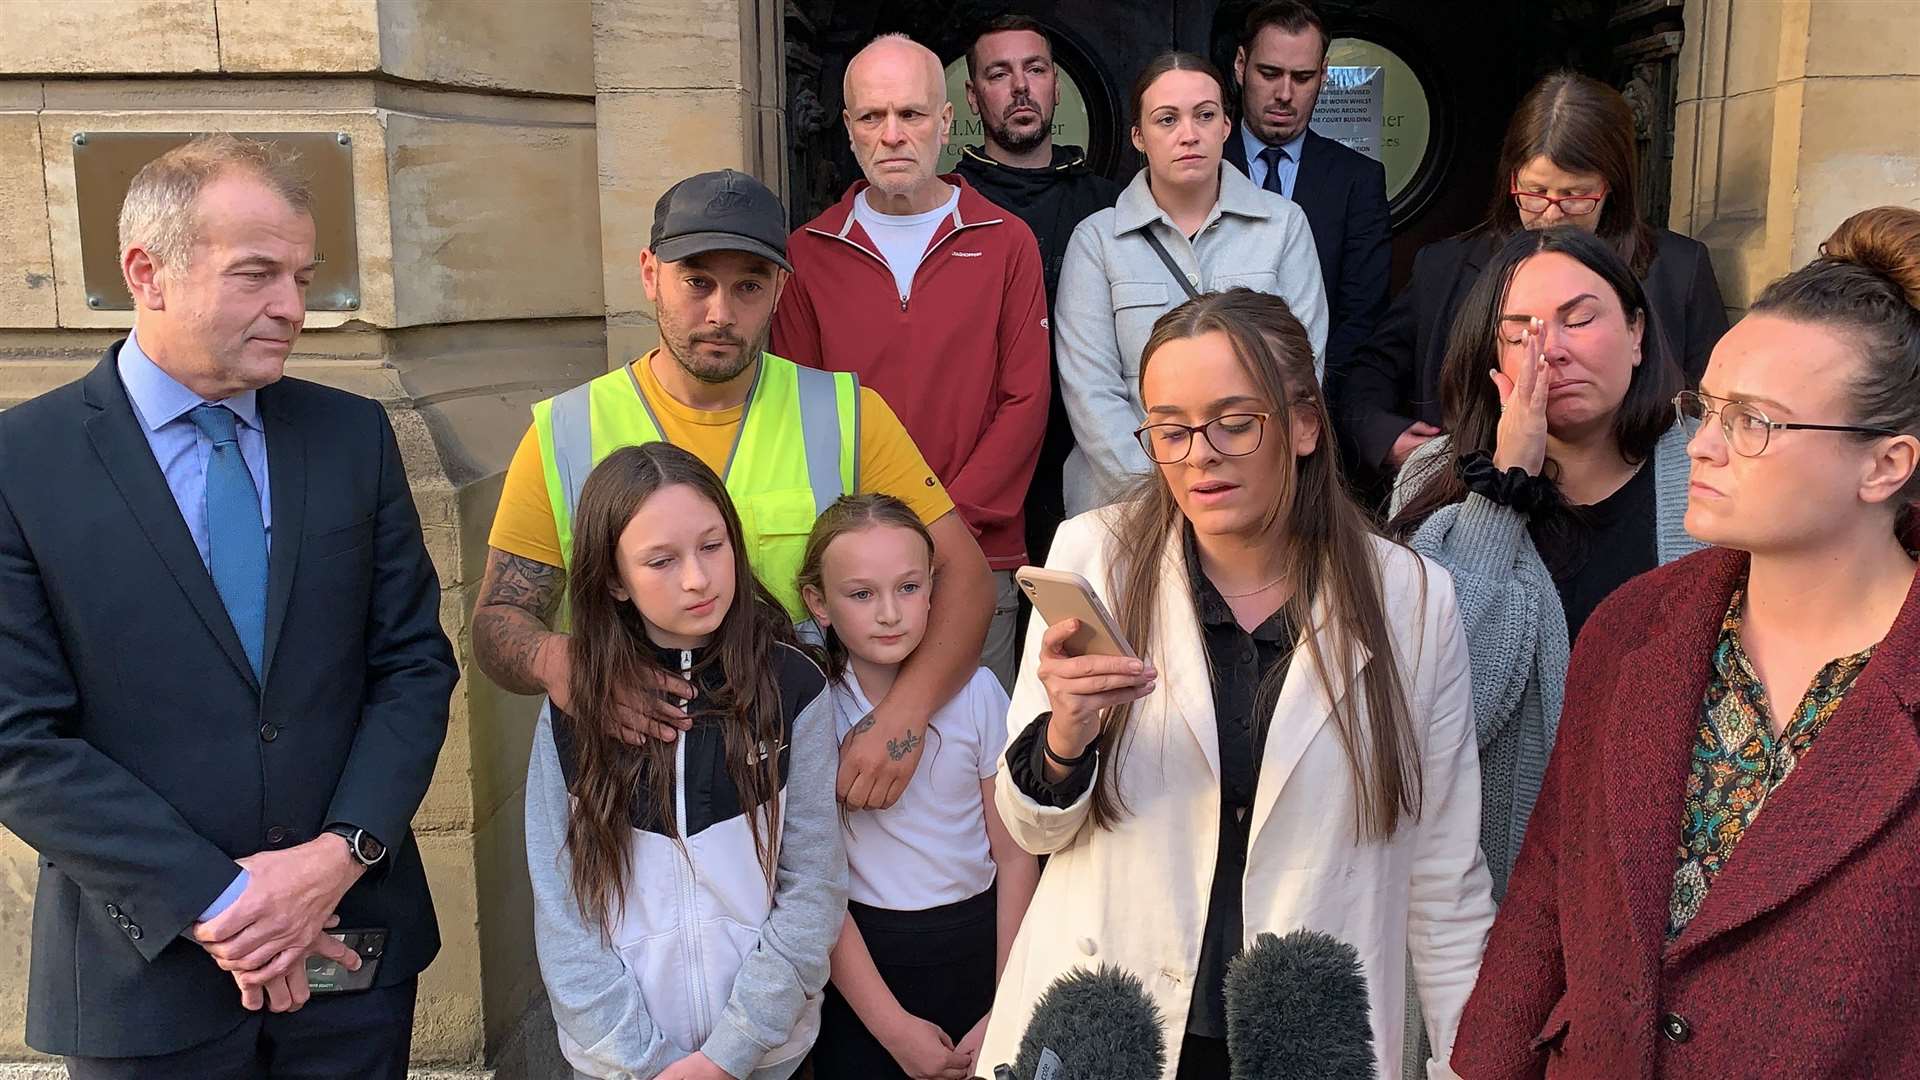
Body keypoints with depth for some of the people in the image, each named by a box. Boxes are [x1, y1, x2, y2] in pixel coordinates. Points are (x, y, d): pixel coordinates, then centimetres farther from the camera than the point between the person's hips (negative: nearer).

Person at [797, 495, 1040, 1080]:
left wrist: (1008, 1012, -6)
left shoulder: (976, 691, -9)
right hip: (858, 958, -1)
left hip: (976, 943, 1)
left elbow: (1016, 856, -4)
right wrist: (894, 1027, -11)